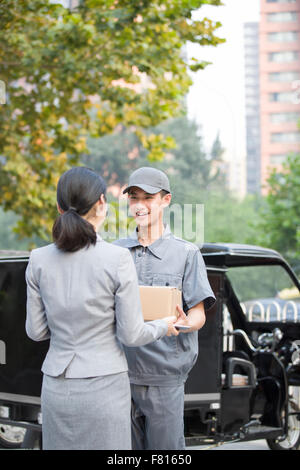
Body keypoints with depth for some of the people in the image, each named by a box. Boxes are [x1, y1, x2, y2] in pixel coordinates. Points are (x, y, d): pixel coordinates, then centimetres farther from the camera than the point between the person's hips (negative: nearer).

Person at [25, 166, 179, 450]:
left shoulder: (39, 260, -4)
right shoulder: (117, 259, -15)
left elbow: (36, 330, 4)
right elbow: (130, 334, -10)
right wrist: (163, 327, 12)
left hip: (57, 388, 4)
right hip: (103, 388, -4)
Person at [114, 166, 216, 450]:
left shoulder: (186, 253, 2)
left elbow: (198, 314, -1)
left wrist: (185, 324, -24)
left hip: (164, 375, -3)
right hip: (120, 372, 3)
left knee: (165, 446, -2)